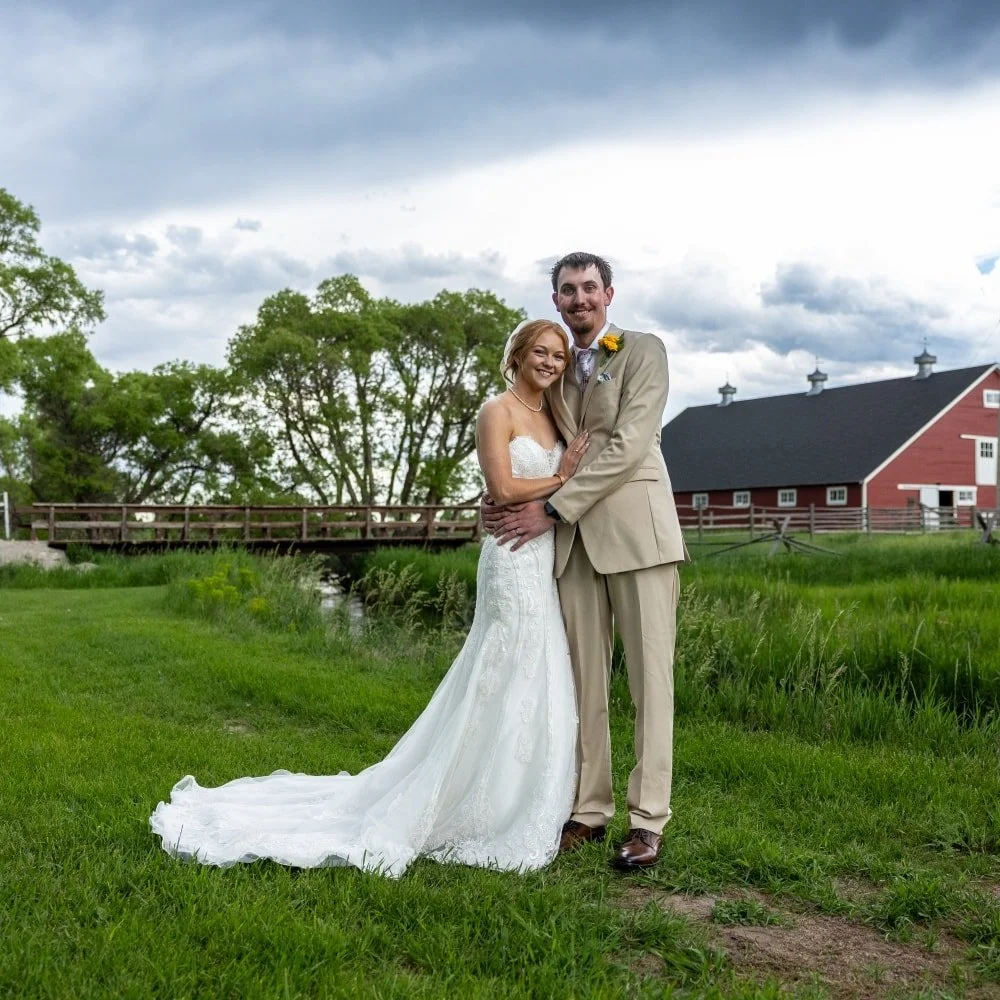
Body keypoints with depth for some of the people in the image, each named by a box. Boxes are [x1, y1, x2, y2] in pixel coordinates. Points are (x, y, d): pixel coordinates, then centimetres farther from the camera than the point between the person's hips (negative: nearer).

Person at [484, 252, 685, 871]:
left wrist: (552, 509, -13)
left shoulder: (644, 351, 2)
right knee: (584, 677, 6)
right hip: (574, 536, 5)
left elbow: (627, 445, -10)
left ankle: (648, 820, 5)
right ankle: (590, 810, 15)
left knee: (650, 674, -2)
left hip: (634, 525, -5)